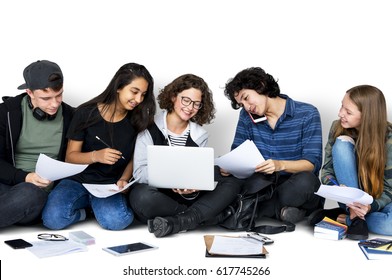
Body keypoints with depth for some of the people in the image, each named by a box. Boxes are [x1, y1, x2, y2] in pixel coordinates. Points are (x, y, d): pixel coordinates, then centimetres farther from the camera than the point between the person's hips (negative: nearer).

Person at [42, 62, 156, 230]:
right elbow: (70, 157, -2)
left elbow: (133, 157, 9)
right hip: (78, 180, -1)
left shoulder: (136, 120, 2)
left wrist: (124, 179, -12)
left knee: (117, 221, -31)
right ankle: (86, 209, 3)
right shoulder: (86, 113, -5)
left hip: (110, 185, 1)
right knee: (53, 219, -29)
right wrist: (96, 156, -22)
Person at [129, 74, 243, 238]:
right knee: (142, 196, -37)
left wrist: (191, 188, -23)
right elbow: (140, 172, -13)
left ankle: (177, 222, -30)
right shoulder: (150, 129, -4)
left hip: (187, 198, 3)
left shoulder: (200, 136, 7)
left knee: (232, 183, -15)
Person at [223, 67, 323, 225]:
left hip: (295, 187, -2)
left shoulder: (307, 114, -7)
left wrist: (280, 165, -33)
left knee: (304, 180, -38)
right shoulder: (247, 116, 5)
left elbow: (312, 163, -14)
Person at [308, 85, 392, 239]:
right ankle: (356, 218, -23)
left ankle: (342, 217, -17)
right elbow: (327, 169, -7)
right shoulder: (338, 127, -11)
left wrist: (370, 207, -36)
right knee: (342, 143, -25)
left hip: (376, 201, -2)